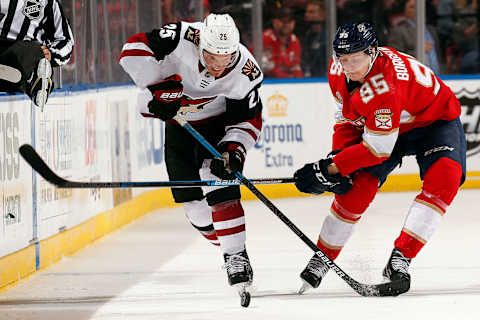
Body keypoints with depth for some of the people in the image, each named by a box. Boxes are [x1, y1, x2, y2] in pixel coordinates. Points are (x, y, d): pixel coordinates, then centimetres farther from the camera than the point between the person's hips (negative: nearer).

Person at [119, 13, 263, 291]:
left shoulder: (246, 74, -28)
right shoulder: (181, 38, -32)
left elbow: (248, 119, -16)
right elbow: (135, 49, -29)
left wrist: (234, 150, -31)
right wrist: (159, 87, -33)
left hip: (219, 125, -2)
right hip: (179, 123, 2)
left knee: (220, 186, -22)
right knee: (191, 197, 2)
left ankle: (237, 255, -17)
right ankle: (226, 246, 21)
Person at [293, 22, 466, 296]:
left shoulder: (383, 86, -40)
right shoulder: (338, 71, -15)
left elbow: (377, 149, -34)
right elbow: (347, 118, 1)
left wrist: (329, 169, -29)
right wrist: (336, 161, -13)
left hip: (436, 121, -6)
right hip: (376, 125, 6)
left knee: (444, 176, -31)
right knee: (357, 187, -7)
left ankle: (400, 258, -31)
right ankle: (321, 260, 9)